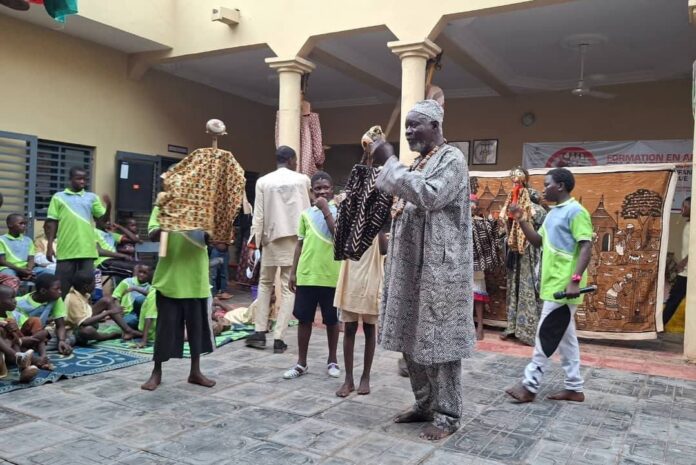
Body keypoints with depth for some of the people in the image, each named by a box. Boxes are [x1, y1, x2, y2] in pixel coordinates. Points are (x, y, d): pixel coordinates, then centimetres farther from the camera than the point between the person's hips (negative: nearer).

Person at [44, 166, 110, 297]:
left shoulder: (92, 197, 11)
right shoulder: (58, 197, 7)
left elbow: (103, 218, 6)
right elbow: (51, 223, 6)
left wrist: (108, 206, -13)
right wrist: (50, 245, -1)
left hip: (87, 250, 1)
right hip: (66, 250, -1)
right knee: (62, 286, 6)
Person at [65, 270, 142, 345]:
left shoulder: (81, 293, -4)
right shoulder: (73, 299, -28)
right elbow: (84, 322, -35)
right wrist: (108, 312, -31)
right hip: (76, 331, -9)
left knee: (107, 300, -4)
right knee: (87, 330, -43)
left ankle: (128, 330, -7)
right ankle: (109, 336, -10)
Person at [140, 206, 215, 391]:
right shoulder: (161, 208, 1)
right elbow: (153, 235, -13)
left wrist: (207, 232, -21)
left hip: (196, 279, 2)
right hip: (169, 279, -2)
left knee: (197, 324, 10)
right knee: (166, 325, 4)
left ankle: (195, 371, 25)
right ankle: (156, 372, 20)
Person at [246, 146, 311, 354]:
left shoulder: (263, 181, 1)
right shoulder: (303, 180, 1)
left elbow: (258, 215, -2)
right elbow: (308, 210, 6)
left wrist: (253, 243, 1)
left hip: (271, 238, 1)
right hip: (295, 238, -1)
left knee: (265, 283, 17)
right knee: (288, 288, 2)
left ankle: (260, 332, 13)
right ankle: (279, 338, 0)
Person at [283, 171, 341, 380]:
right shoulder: (306, 213, 10)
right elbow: (300, 244, 12)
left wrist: (326, 210, -15)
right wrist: (293, 272, 9)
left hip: (331, 276, -3)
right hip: (306, 275, 3)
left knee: (331, 320, 9)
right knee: (304, 319, 8)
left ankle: (332, 360, 23)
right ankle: (301, 363, 19)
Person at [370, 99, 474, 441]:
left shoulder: (451, 158, -8)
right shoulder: (419, 163, 18)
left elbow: (429, 197, -23)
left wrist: (390, 163, -19)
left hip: (439, 267, -9)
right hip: (411, 265, 9)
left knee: (438, 339, -3)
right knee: (412, 338, 12)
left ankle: (447, 415, 10)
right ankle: (425, 404, 26)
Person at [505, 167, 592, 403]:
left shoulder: (575, 211, -12)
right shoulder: (553, 213, 17)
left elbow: (586, 247, -19)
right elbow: (538, 241, 21)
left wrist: (575, 280, -27)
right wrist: (521, 220, 9)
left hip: (563, 286, -10)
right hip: (554, 284, 10)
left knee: (546, 335, -4)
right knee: (565, 336, 12)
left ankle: (530, 386, 4)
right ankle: (574, 388, 20)